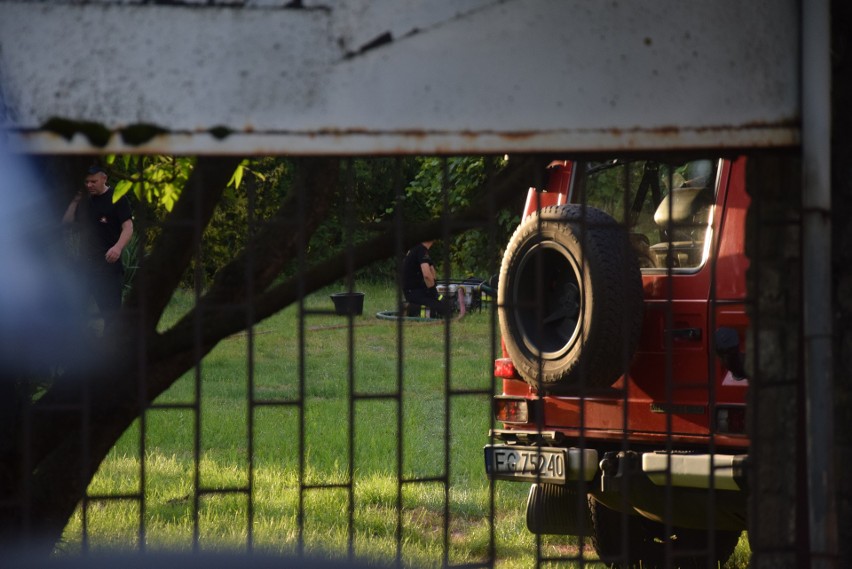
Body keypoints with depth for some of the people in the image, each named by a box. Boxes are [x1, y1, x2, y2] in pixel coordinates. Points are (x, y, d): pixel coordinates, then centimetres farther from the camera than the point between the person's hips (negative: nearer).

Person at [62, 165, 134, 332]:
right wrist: (75, 200, 4)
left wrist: (118, 247, -29)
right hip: (86, 263, 7)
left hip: (109, 263, -7)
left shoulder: (116, 199, -3)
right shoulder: (84, 201, 18)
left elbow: (128, 227, -11)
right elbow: (66, 221, 16)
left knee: (111, 309, -10)